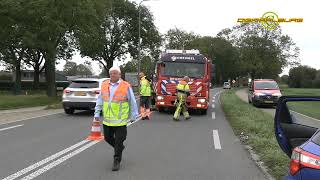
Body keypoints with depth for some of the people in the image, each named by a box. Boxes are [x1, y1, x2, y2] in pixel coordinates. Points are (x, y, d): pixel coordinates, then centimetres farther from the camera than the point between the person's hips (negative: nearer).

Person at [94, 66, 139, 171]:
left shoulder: (126, 86, -6)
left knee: (119, 141, 0)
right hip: (107, 119, 4)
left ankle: (116, 161, 15)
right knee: (107, 138, 16)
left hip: (120, 120, -4)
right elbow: (100, 101, 11)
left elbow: (132, 102, 0)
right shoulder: (104, 85, 5)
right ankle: (119, 148, 43)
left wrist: (133, 115, 3)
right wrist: (97, 113, 8)